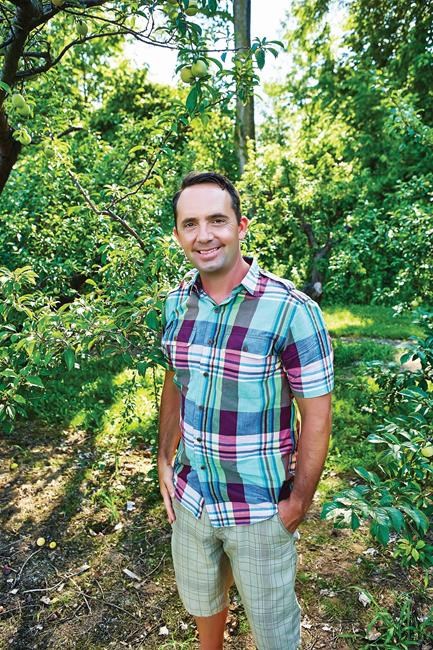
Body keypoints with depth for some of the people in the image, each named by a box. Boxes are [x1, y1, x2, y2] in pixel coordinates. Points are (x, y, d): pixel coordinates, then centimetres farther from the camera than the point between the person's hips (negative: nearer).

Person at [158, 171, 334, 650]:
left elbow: (316, 416, -16)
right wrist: (165, 462, 5)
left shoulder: (293, 311, -23)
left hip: (261, 510, -5)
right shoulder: (176, 302, -5)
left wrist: (298, 503, -11)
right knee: (199, 598, 30)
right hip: (190, 498, 5)